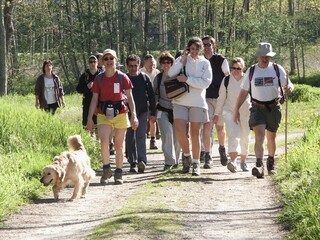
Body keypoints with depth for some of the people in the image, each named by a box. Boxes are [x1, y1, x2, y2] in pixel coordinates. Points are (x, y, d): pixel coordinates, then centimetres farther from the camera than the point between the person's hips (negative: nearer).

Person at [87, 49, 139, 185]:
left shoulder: (122, 77, 1)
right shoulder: (99, 79, 5)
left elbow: (130, 97, 0)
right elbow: (94, 99, 8)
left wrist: (134, 115, -9)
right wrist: (90, 118, 3)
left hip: (120, 113, -1)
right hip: (103, 114, 1)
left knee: (119, 145, 5)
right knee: (104, 142, -18)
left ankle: (119, 173, 16)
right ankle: (106, 169, -1)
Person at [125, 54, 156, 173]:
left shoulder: (144, 77, 4)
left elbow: (151, 95, 7)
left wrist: (153, 113, 5)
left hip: (142, 111, -1)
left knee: (141, 136, -13)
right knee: (130, 139, 4)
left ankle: (141, 161, -22)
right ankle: (132, 163, 12)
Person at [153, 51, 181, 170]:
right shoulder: (158, 78, 6)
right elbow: (155, 95, 13)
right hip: (163, 111, 0)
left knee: (177, 136, 3)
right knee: (167, 134, -14)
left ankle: (175, 160, 21)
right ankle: (169, 161, -13)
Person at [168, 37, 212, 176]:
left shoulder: (205, 63, 5)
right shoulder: (181, 60, 8)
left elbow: (206, 82, -8)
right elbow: (171, 74, -8)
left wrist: (187, 79, -14)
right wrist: (183, 59, -9)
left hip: (197, 102, -1)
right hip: (180, 100, 1)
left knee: (195, 133, 4)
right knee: (179, 129, -12)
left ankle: (196, 163, 11)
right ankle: (186, 154, 13)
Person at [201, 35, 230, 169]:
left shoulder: (221, 60, -1)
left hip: (220, 97, -1)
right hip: (205, 97, 1)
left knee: (219, 127, 11)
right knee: (207, 126, -12)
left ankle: (222, 149, 39)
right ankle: (207, 157, -12)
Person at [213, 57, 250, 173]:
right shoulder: (226, 80, 0)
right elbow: (221, 98, 8)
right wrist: (217, 114, 8)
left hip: (245, 113, 1)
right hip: (230, 112, -1)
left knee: (245, 138, 9)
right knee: (233, 135, -19)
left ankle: (243, 161, 26)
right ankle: (233, 161, -31)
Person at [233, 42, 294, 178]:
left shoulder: (277, 69, 1)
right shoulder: (251, 71, 3)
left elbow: (288, 84, -5)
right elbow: (243, 92, 8)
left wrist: (289, 87, -30)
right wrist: (236, 110, 4)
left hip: (274, 107, 1)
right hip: (257, 108, -1)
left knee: (271, 137, 14)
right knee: (259, 136, -18)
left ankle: (271, 162, 36)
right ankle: (259, 165, -28)